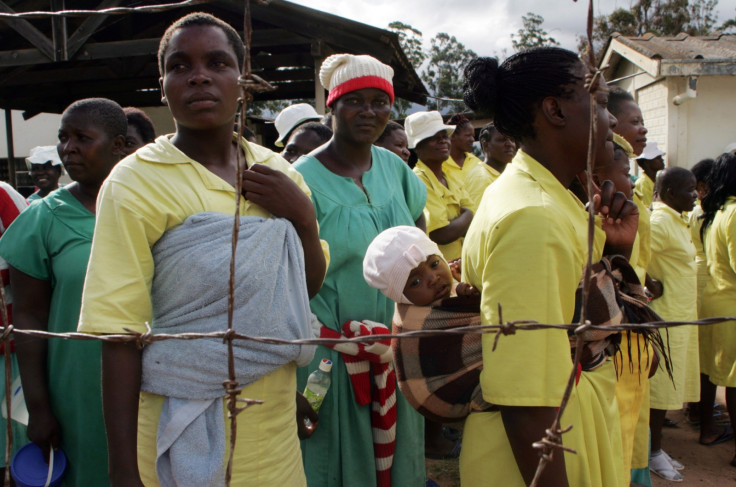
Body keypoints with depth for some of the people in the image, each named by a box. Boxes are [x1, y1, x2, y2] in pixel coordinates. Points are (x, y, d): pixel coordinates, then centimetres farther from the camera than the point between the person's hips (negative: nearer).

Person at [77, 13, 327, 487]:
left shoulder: (277, 172, 2)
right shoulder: (135, 182, -12)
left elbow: (310, 287, 9)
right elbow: (121, 332, -14)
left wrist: (304, 216, -10)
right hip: (188, 435, -4)